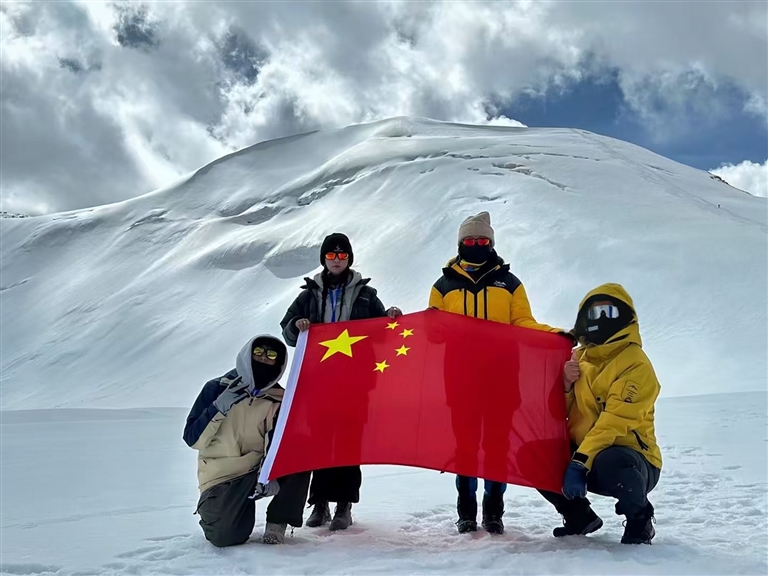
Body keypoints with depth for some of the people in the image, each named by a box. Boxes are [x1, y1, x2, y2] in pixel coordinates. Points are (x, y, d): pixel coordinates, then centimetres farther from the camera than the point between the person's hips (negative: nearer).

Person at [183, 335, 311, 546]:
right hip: (221, 477, -2)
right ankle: (214, 509, 13)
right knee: (226, 536, -25)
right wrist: (220, 407, -20)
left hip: (259, 472, 2)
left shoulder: (279, 400, 0)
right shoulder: (217, 388, -4)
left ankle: (277, 521, -4)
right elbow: (192, 439, -7)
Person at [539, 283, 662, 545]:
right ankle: (580, 517, 13)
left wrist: (580, 463, -32)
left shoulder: (635, 363, -14)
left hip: (629, 457, -6)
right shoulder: (577, 358, 8)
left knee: (610, 462, -38)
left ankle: (640, 521, -5)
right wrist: (566, 385, -11)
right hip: (582, 454, 7)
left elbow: (615, 421, -25)